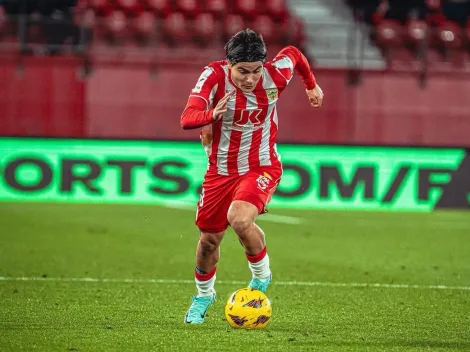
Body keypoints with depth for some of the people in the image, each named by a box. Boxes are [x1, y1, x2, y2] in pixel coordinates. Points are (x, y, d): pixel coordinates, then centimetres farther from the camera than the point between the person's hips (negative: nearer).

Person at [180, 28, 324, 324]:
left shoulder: (275, 74, -18)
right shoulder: (215, 76, -21)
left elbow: (293, 53, 7)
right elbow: (187, 119, -34)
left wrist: (312, 85, 23)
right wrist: (211, 115, -55)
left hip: (261, 167, -2)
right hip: (221, 170, 2)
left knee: (239, 218, -30)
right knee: (209, 239, 12)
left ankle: (261, 275, -1)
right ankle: (204, 295, 43)